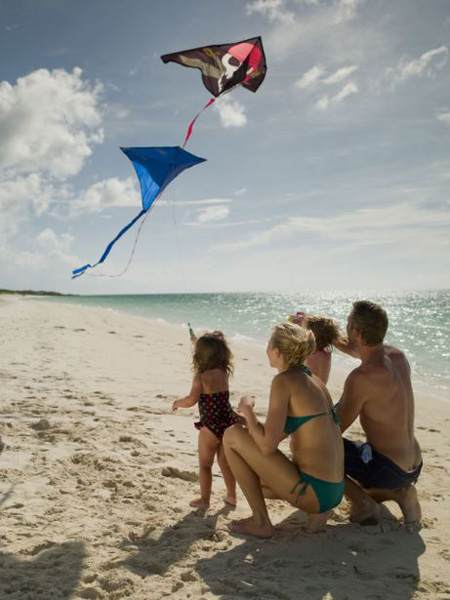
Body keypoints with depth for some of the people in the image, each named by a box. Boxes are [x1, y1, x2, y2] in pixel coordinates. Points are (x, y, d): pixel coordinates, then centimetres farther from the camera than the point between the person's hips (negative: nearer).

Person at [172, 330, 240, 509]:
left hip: (210, 426, -6)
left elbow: (191, 400, -22)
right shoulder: (224, 373, 3)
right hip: (228, 423, 6)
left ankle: (204, 499, 17)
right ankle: (231, 496, 28)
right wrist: (200, 342, 31)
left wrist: (177, 403, -1)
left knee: (205, 464, 10)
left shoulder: (200, 377, -15)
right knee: (225, 462, 20)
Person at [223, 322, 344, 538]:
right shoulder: (314, 380, 10)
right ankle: (317, 512, 16)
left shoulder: (284, 381, -15)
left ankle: (260, 522, 2)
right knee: (253, 480, 31)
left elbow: (267, 446, -19)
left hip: (314, 491, -9)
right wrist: (251, 422, 17)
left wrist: (247, 408, -5)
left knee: (232, 436, -5)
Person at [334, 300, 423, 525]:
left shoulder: (361, 377, -26)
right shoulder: (397, 355, -1)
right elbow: (354, 350, 19)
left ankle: (362, 501, -2)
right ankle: (399, 492, 9)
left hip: (386, 469, -8)